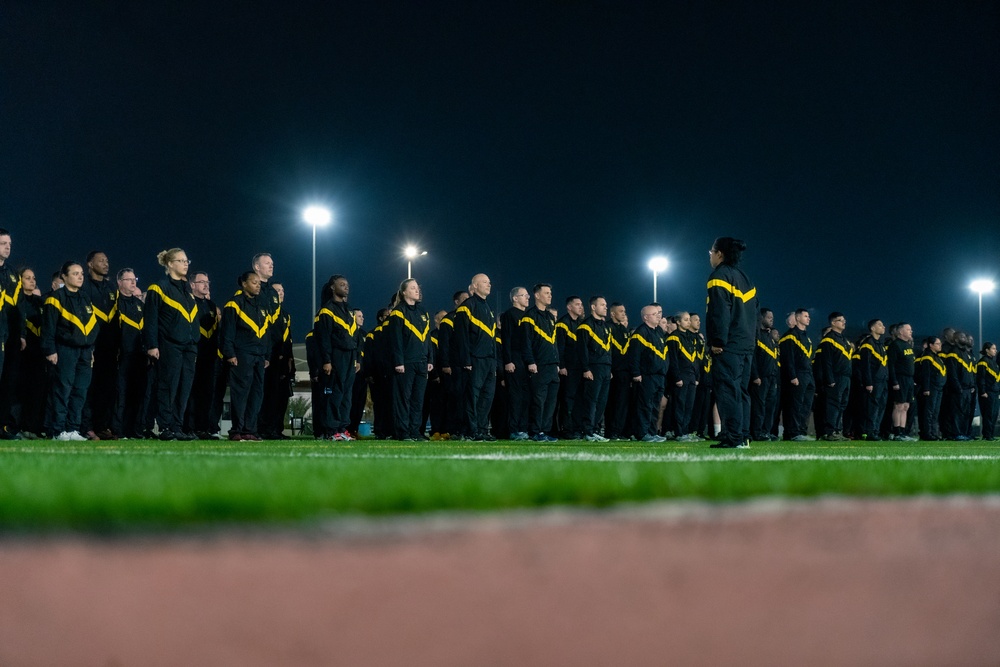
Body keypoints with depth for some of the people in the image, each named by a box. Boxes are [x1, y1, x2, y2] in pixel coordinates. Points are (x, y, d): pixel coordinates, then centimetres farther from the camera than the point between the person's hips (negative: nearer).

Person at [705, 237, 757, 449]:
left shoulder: (720, 277, -7)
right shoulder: (744, 278, 20)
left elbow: (719, 312, -16)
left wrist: (717, 341, -16)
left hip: (728, 346, -9)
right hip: (747, 344, 9)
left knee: (727, 390, -10)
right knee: (741, 391, 11)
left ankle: (734, 438, -15)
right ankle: (743, 437, 10)